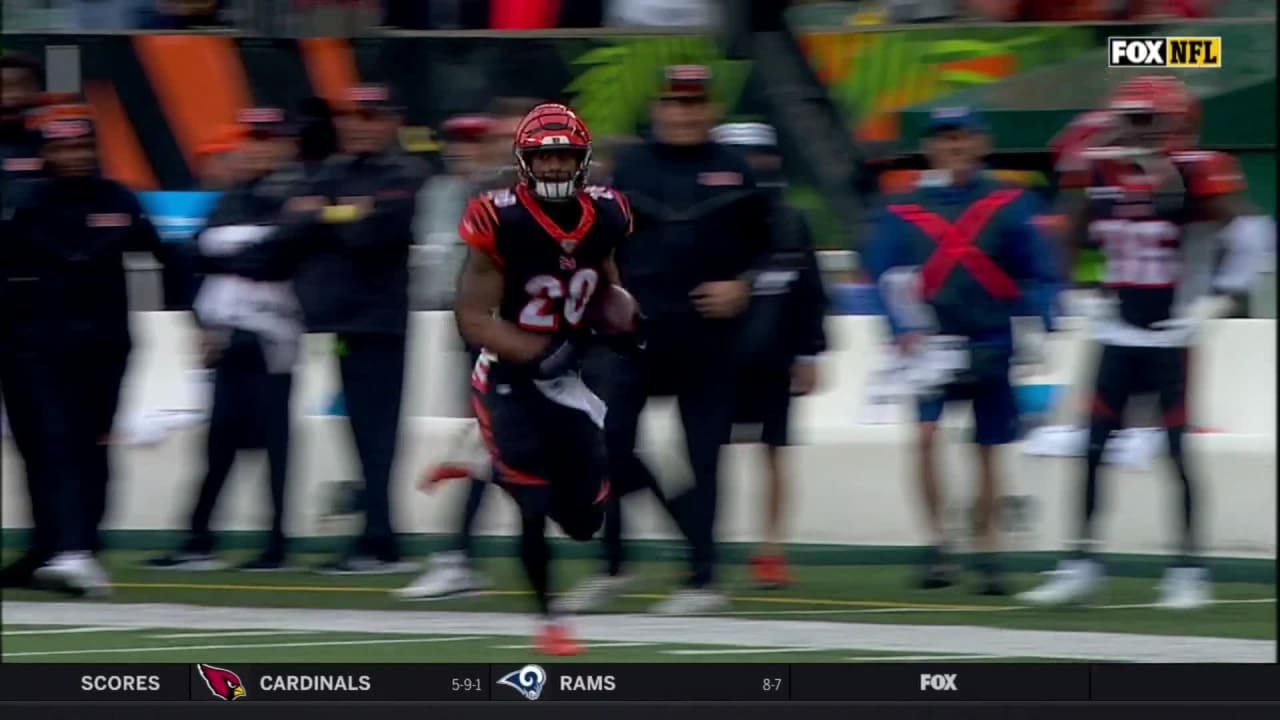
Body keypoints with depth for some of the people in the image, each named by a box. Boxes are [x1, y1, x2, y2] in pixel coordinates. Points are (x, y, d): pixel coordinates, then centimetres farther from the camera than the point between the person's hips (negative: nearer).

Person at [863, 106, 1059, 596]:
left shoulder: (1009, 205, 3)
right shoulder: (902, 211, 4)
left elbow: (1040, 275, 3)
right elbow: (886, 276, -4)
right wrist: (906, 330, -18)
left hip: (992, 345, 1)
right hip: (932, 347, -1)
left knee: (988, 449, 7)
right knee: (926, 434, -19)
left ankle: (986, 553, 19)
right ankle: (936, 542, -9)